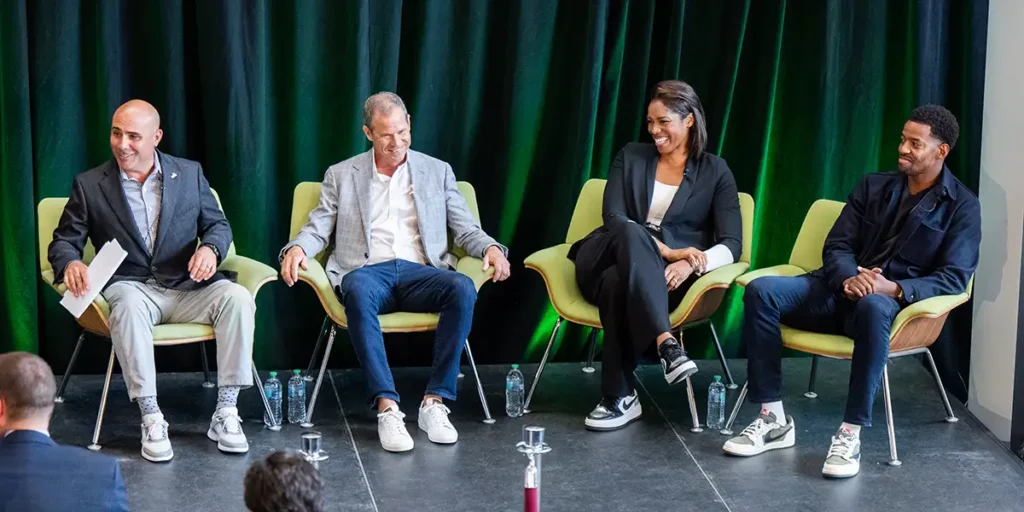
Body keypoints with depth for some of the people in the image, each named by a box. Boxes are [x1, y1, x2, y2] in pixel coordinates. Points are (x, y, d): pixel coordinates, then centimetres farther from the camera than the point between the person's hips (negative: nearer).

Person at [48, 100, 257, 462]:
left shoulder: (190, 174, 9)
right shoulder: (89, 185, 5)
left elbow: (218, 225, 11)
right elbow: (64, 241, 6)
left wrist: (211, 249, -13)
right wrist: (70, 263, -19)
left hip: (187, 286, 2)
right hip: (132, 286, -2)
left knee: (237, 297, -28)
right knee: (128, 306, -38)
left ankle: (225, 412, -23)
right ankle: (150, 419, -34)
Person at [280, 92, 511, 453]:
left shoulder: (437, 172, 19)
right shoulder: (341, 176, 17)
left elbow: (466, 230, 15)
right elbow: (318, 229, 14)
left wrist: (491, 248, -7)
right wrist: (297, 248, -10)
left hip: (420, 273, 1)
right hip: (367, 270, -1)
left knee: (463, 288, -33)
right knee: (357, 289, -39)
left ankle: (435, 402, -29)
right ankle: (386, 407, -40)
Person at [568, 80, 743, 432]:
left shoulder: (715, 171, 10)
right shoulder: (631, 157, 15)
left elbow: (731, 244, -1)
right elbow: (614, 218, -2)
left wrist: (689, 262, -24)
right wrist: (665, 250, -19)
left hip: (665, 277, -1)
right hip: (603, 261, 1)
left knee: (618, 282, -39)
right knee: (632, 235, -38)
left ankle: (619, 398, -40)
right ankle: (667, 344, -51)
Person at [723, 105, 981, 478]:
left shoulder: (962, 207, 1)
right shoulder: (873, 186, 14)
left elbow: (954, 278, -8)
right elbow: (836, 245, 8)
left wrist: (895, 288, -25)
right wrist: (849, 278, -18)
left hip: (896, 304, -4)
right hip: (842, 291, 4)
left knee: (872, 307, -43)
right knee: (761, 290, -23)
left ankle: (850, 433, -38)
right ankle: (773, 419, -22)